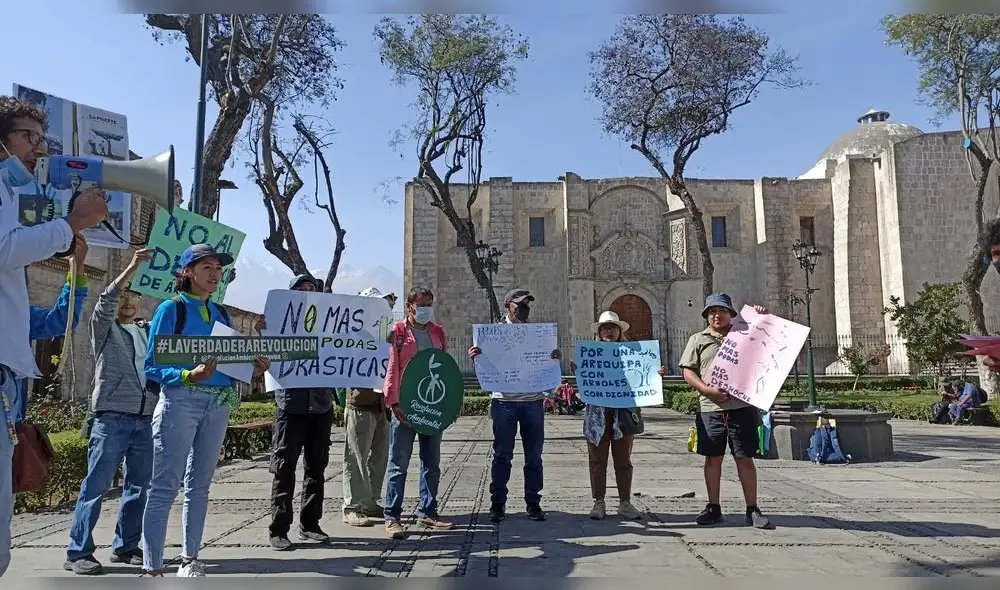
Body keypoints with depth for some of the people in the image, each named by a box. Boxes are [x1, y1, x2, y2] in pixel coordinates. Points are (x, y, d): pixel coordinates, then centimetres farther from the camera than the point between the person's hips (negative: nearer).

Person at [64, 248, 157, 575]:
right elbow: (105, 303, -12)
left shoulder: (148, 334, 20)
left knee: (139, 486, 6)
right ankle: (78, 552, 2)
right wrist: (132, 267, -22)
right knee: (96, 485, -5)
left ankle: (125, 546, 16)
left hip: (145, 419, 5)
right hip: (112, 418, -5)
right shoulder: (104, 328, 6)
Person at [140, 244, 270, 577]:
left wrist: (252, 370, -6)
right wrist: (189, 376, -23)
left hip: (218, 404, 6)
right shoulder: (171, 309, -2)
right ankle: (152, 568, 1)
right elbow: (151, 366, -8)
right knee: (165, 486, -6)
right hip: (180, 401, -6)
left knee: (200, 485, 11)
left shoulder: (221, 314, 14)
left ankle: (190, 558, 21)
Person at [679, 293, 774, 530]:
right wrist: (707, 390, -10)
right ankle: (713, 508, 16)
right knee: (713, 458, 6)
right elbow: (687, 371, 5)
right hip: (710, 408, 0)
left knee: (745, 459, 3)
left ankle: (752, 510, 12)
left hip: (742, 407, 0)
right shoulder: (698, 339, 10)